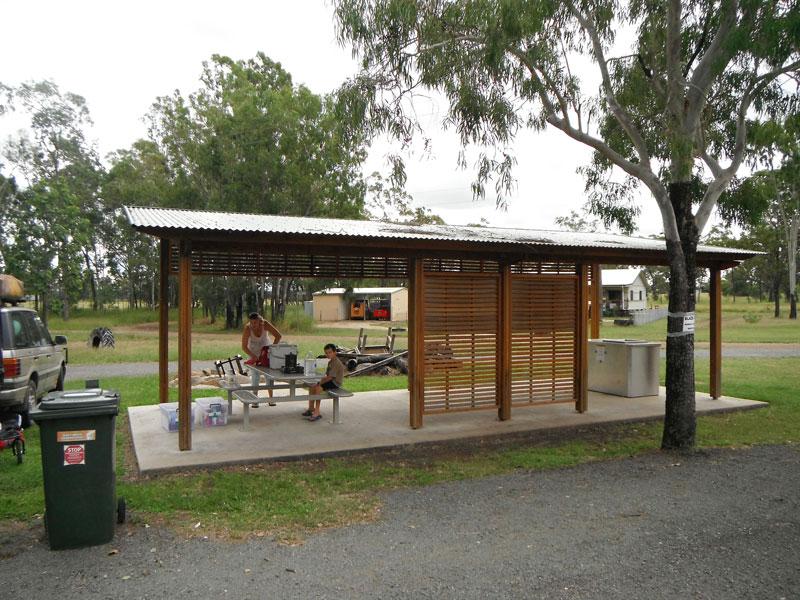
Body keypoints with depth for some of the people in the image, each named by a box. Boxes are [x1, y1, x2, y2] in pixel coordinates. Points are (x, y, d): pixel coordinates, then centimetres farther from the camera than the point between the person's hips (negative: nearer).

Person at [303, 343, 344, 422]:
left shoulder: (336, 363, -20)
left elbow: (330, 377, -25)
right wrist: (322, 380, -2)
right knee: (312, 387, 2)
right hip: (330, 381, 10)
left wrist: (321, 382, -14)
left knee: (318, 388, -28)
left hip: (335, 383, -10)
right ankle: (311, 409, 8)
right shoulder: (330, 362, 14)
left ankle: (317, 413, -24)